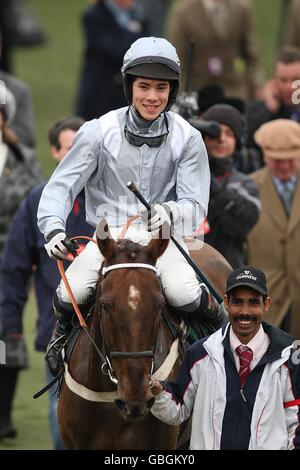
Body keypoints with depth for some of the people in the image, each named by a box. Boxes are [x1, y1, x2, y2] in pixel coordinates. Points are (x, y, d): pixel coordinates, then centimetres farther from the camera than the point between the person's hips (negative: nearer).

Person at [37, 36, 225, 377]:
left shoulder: (187, 138, -2)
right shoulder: (99, 132, -4)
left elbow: (195, 205, -5)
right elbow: (60, 187, -6)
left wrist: (170, 212, -30)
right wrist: (54, 229, -26)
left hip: (161, 238, 0)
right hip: (107, 234, 1)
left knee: (184, 295, -30)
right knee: (70, 296, -23)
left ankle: (219, 322, 8)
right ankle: (63, 330, 16)